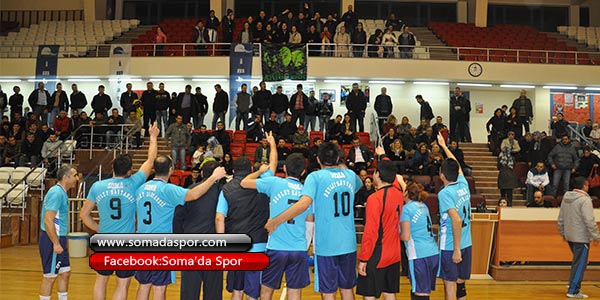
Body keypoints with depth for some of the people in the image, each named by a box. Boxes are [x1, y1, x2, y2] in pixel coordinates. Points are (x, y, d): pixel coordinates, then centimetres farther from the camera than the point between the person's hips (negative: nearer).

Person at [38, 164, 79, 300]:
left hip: (58, 240, 10)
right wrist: (56, 243, -22)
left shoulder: (61, 192, 13)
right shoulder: (57, 193, -18)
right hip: (52, 240, -10)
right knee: (50, 277, 0)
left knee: (65, 273, 15)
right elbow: (48, 220, -23)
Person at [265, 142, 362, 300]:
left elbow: (304, 203, -26)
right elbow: (359, 185, 31)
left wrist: (275, 221, -21)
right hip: (348, 244, 5)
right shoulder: (350, 174, 6)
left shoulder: (315, 177, -10)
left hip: (326, 245, -5)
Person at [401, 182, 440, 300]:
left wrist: (397, 235, 12)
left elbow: (406, 237, -10)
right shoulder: (424, 206, 16)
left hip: (420, 256, -8)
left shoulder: (406, 208, -5)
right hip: (434, 254, 8)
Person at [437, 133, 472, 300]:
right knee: (460, 283, 15)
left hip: (450, 246, -7)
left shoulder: (445, 193, -16)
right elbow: (456, 165, 23)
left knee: (450, 285, 0)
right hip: (466, 243, 7)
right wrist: (444, 146, 35)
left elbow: (457, 220, -25)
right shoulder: (463, 184, 3)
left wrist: (456, 249, -21)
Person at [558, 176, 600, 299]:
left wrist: (562, 232, 24)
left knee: (577, 261, 24)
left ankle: (573, 284, 27)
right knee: (580, 264, -1)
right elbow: (589, 221, -20)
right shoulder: (584, 200, -17)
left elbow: (561, 218, 15)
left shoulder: (566, 198, 8)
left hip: (569, 236, 8)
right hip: (581, 238, -8)